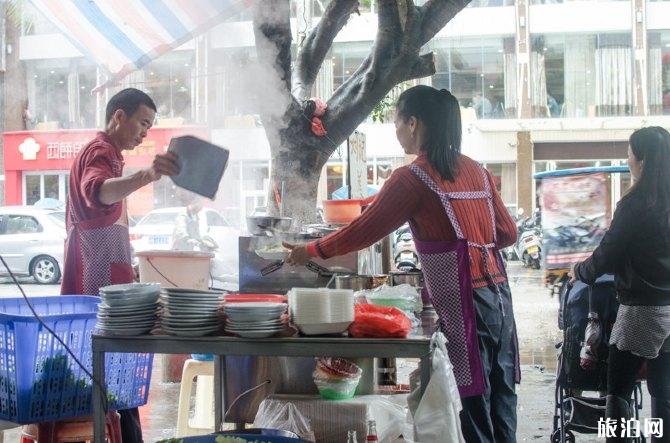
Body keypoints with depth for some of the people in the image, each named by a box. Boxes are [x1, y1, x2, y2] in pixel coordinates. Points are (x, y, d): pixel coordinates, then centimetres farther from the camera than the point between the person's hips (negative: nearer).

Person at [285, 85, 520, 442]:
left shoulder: (412, 178, -7)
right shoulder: (475, 170, 12)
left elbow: (364, 231, -4)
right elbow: (507, 232, 15)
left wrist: (311, 251, 8)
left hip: (464, 302, -7)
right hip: (497, 290, 7)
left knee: (474, 398, -2)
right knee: (501, 395, 10)